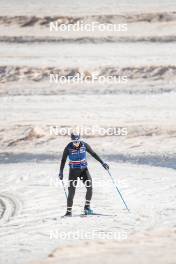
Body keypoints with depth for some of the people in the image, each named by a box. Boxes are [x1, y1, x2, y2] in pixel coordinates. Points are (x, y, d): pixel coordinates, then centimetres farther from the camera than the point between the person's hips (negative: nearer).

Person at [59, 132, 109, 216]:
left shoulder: (84, 145, -8)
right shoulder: (68, 148, -12)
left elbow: (93, 154, 2)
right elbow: (63, 160, -3)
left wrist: (102, 163, 0)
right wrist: (61, 172, -7)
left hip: (84, 169, 2)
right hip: (73, 171, -2)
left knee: (89, 187, -16)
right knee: (71, 191, -4)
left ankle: (87, 207, -2)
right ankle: (69, 211, 4)